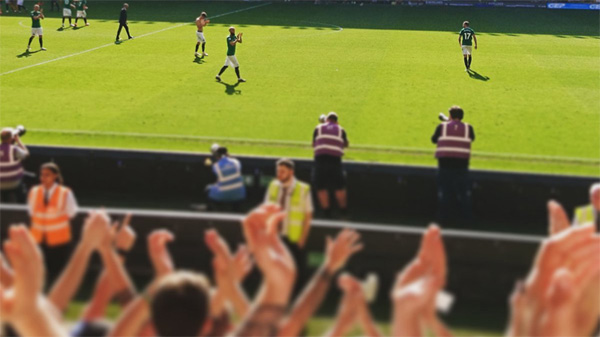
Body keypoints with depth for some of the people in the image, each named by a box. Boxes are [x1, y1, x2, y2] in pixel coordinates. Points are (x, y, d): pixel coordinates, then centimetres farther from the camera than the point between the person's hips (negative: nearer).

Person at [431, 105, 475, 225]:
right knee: (464, 192, 10)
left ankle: (444, 217, 10)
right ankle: (466, 216, 13)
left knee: (444, 192, 8)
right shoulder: (468, 128, 3)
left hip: (444, 162, 0)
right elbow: (472, 138, 21)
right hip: (462, 164, 0)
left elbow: (434, 139, 12)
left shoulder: (442, 126, 1)